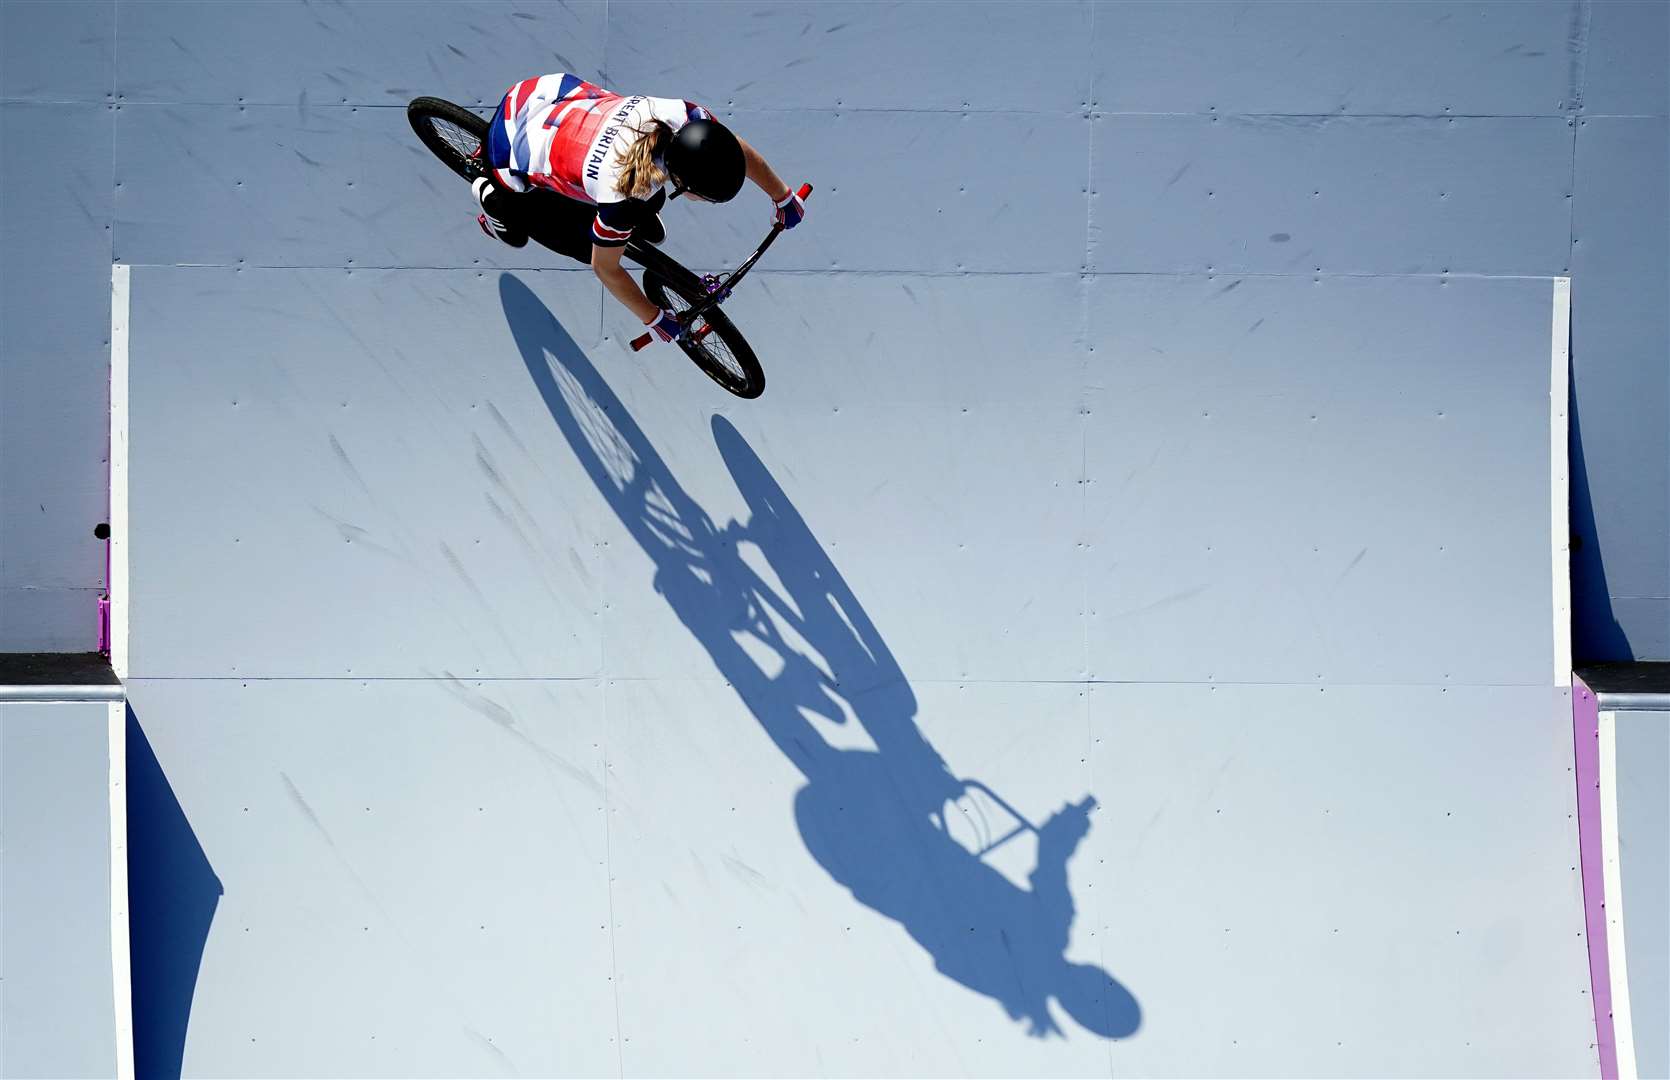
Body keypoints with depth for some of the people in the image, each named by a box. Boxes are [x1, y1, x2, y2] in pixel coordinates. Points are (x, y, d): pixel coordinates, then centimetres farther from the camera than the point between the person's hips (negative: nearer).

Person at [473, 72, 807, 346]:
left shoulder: (683, 116, -27)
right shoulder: (620, 195, -40)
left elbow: (740, 152, -4)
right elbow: (605, 269, -20)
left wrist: (784, 198, 10)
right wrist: (655, 320, -8)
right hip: (514, 157, -5)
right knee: (585, 248, 8)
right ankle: (494, 197, 22)